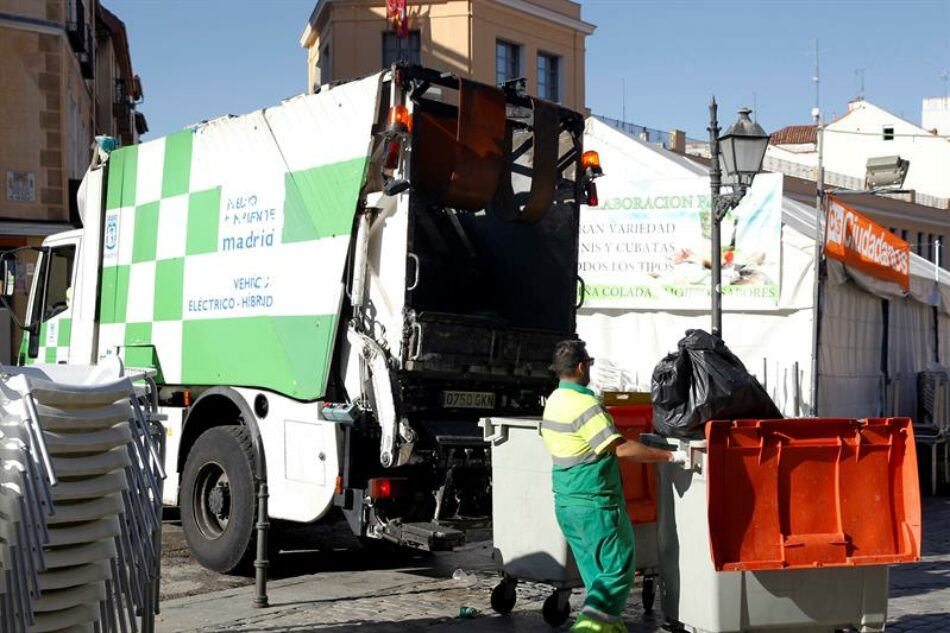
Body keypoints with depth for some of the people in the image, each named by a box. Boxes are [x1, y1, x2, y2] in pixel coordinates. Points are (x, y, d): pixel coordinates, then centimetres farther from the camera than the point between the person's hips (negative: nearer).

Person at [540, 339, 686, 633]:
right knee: (618, 568, -3)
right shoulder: (584, 404, -20)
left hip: (565, 501, 9)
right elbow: (622, 449, -25)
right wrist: (670, 456, -20)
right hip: (594, 502, -9)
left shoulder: (553, 402, 9)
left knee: (595, 568, 18)